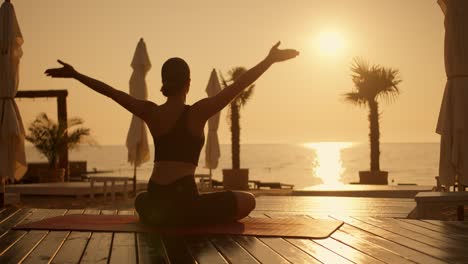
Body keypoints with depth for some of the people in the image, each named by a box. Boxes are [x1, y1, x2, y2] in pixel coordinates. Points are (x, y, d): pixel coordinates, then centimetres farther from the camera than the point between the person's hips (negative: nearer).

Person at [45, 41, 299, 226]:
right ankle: (188, 220, 4)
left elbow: (109, 91, 9)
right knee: (247, 201, 9)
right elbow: (237, 85, -12)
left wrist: (75, 74, 19)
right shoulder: (197, 113, -9)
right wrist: (270, 60, -10)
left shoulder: (150, 113, 3)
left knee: (141, 200, 44)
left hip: (154, 202, 6)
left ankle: (163, 218, 19)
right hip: (184, 201, -6)